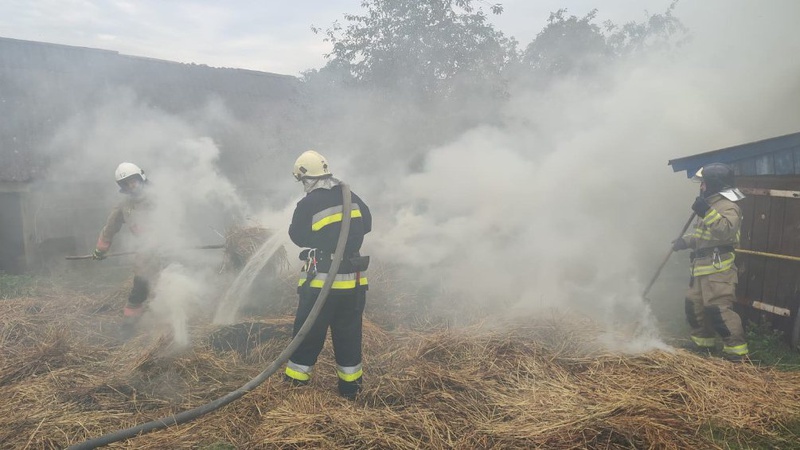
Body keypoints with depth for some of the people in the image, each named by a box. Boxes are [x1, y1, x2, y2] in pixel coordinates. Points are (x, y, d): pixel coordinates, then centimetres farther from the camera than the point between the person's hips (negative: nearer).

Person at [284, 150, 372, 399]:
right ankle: (350, 385, 24)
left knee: (308, 331, 9)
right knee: (348, 333, 14)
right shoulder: (352, 197, 2)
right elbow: (366, 225, 15)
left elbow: (299, 236, -1)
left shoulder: (308, 205, -12)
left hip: (322, 281, -4)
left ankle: (296, 381, 18)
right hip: (353, 279, 5)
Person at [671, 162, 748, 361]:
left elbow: (726, 231, -31)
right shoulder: (710, 203, 19)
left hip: (718, 267, -10)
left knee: (718, 307, -14)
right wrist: (685, 240, 9)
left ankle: (737, 350, -6)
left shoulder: (728, 206, -13)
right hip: (702, 266, 10)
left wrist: (707, 212, -36)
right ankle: (702, 342, 29)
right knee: (694, 303, 16)